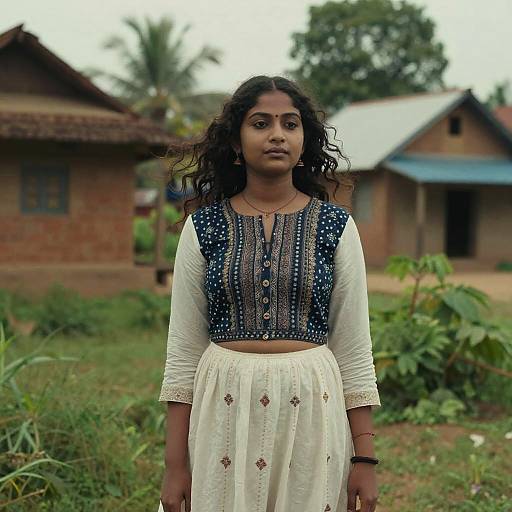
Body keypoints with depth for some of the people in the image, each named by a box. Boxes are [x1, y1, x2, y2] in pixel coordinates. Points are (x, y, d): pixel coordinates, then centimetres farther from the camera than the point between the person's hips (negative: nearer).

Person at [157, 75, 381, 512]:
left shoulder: (336, 226, 1)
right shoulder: (203, 226, 2)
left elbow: (353, 348, 2)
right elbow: (184, 348, 1)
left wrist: (365, 458, -2)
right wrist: (175, 464, -2)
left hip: (312, 409, 0)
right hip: (225, 410, 0)